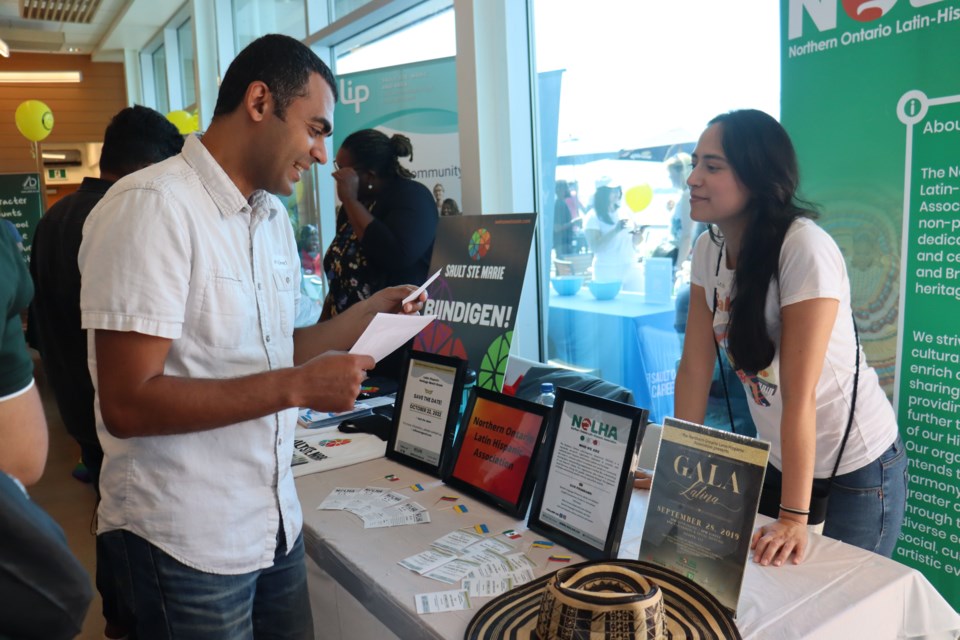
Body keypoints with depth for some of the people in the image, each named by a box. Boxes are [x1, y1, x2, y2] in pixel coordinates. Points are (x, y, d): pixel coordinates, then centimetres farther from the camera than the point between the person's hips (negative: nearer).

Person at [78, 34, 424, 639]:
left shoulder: (274, 216, 9)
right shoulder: (151, 206, -18)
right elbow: (128, 405, -23)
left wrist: (368, 314, 2)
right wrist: (296, 386, -24)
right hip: (188, 542, -7)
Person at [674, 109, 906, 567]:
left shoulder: (805, 250, -27)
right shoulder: (710, 249, -6)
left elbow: (800, 394, -29)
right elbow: (695, 366, -4)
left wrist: (793, 518, -26)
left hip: (855, 470, -6)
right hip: (778, 459, 6)